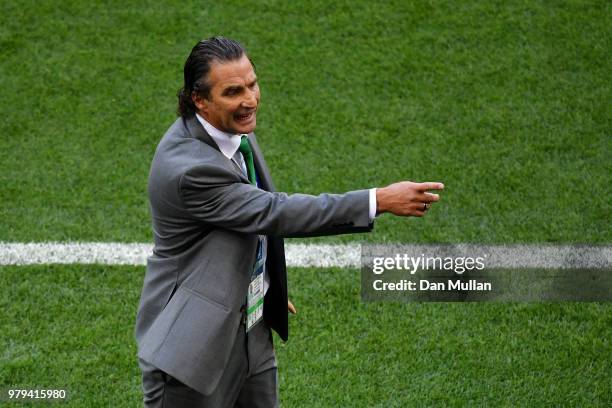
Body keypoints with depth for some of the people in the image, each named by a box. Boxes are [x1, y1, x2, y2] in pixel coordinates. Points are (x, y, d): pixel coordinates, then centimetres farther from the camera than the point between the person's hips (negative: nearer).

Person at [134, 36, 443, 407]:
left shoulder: (233, 128, -1)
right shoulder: (187, 167, -29)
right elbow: (275, 213, -29)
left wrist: (266, 286, 25)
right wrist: (380, 200, -30)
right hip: (195, 338, -8)